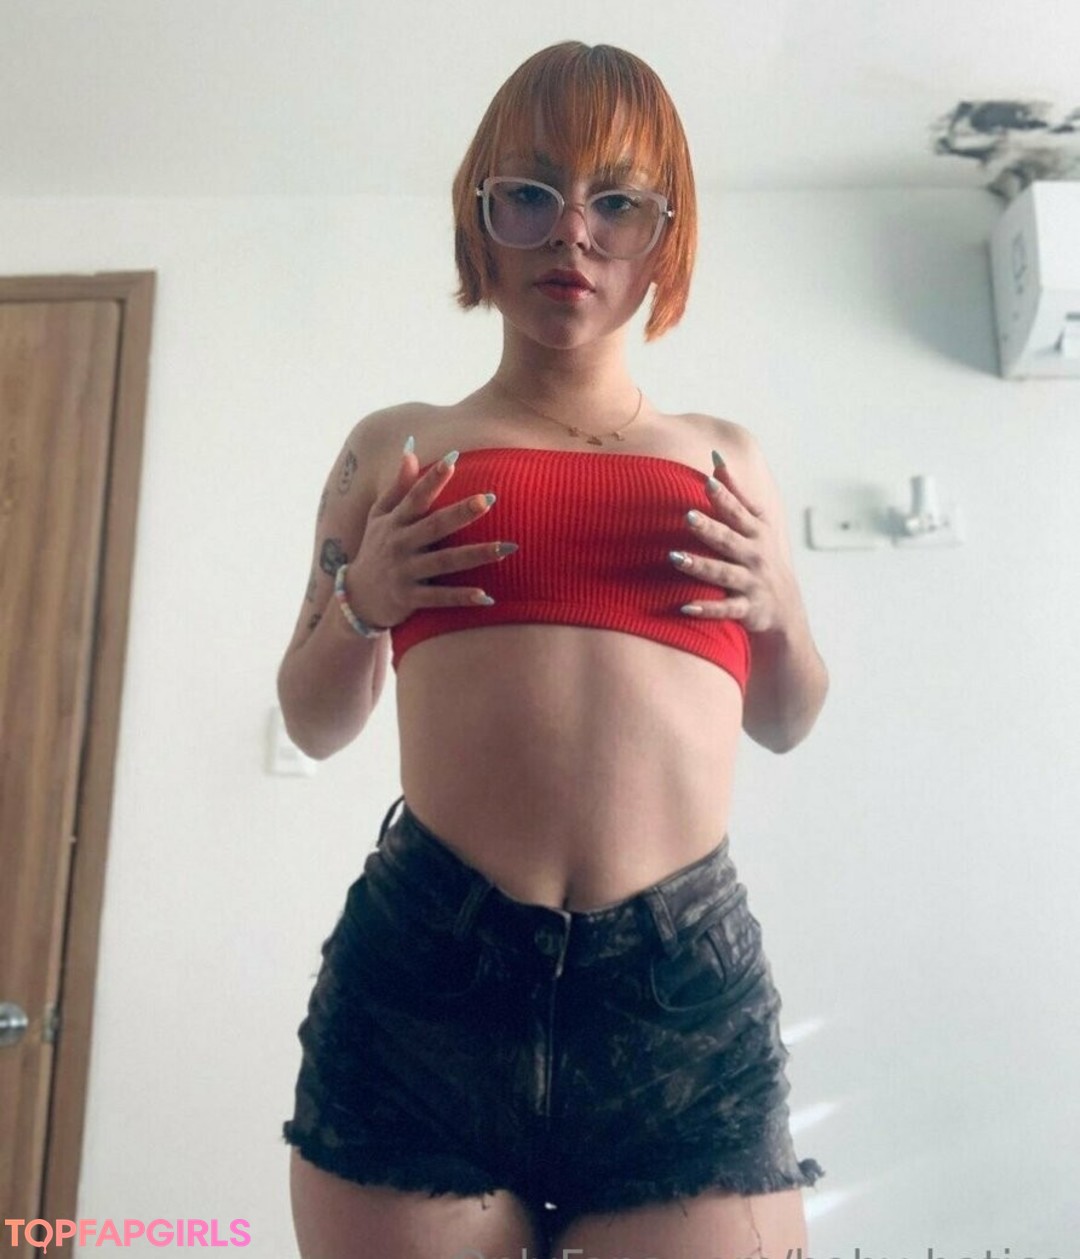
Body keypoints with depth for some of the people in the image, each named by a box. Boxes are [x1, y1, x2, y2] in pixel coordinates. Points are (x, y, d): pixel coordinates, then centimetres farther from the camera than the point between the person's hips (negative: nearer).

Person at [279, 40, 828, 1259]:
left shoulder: (724, 458, 14)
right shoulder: (396, 447, 11)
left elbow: (783, 723, 23)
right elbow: (314, 724, 16)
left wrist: (776, 608, 3)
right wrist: (359, 602, -3)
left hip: (686, 988, 1)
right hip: (422, 969, 0)